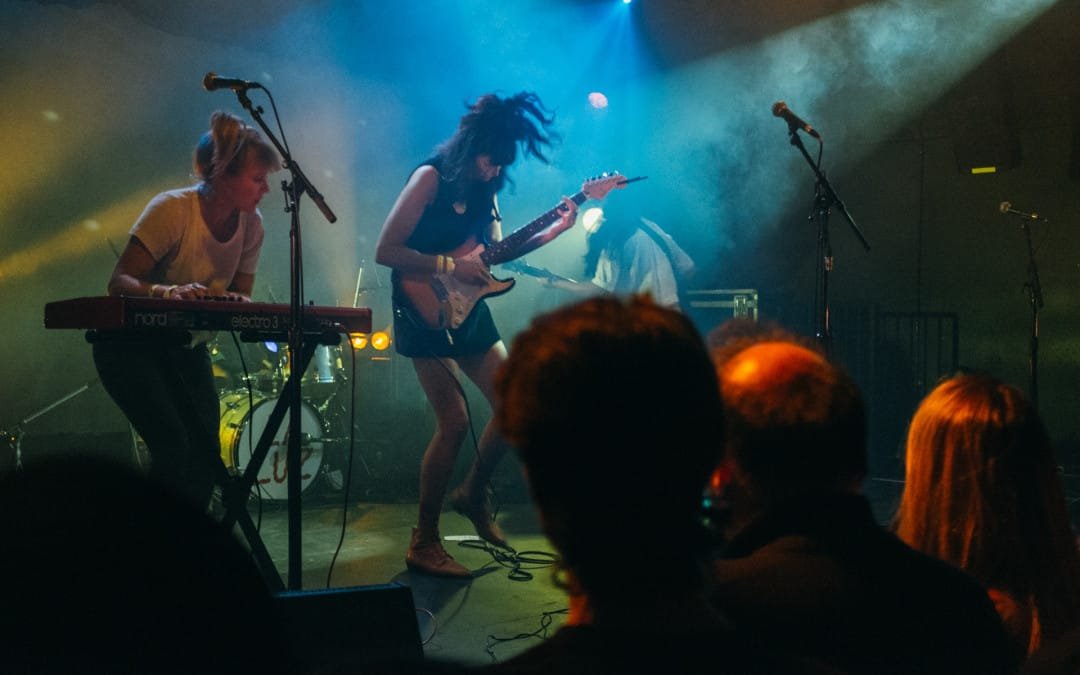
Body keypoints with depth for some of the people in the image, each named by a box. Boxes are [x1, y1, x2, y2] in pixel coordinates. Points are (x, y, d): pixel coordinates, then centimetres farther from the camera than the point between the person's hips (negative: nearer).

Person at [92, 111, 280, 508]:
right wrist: (166, 291, -46)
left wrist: (236, 302, -23)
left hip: (184, 345, 6)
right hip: (130, 342, -6)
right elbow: (119, 282, -25)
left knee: (206, 450, -3)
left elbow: (240, 295, 2)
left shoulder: (251, 225, -6)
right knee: (175, 446, -20)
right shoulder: (173, 209, -24)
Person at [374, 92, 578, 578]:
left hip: (468, 310, 8)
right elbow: (385, 251, -18)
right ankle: (423, 543, -1)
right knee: (455, 422, -14)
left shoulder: (484, 185, 7)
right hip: (426, 315, -8)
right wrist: (450, 265, -19)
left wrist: (555, 230, 4)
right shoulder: (431, 177, -13)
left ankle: (473, 495, 27)